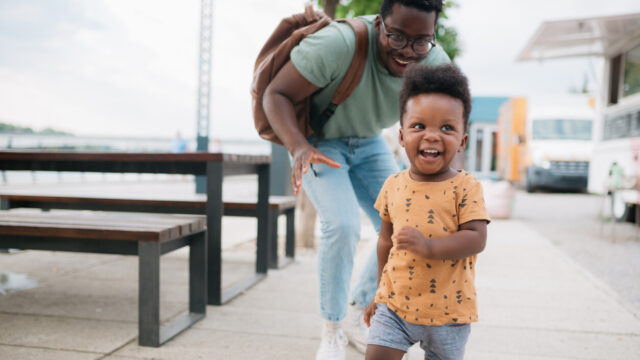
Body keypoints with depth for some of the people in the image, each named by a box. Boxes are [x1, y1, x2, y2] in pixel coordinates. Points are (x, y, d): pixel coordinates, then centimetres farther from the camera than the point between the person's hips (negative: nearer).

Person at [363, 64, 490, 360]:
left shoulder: (465, 187, -10)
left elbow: (476, 238, -17)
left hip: (446, 310, -2)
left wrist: (429, 247, -31)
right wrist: (381, 292, 16)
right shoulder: (393, 185, 2)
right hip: (394, 303, 3)